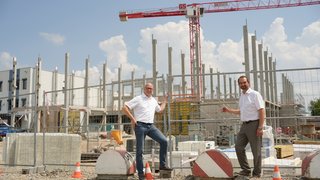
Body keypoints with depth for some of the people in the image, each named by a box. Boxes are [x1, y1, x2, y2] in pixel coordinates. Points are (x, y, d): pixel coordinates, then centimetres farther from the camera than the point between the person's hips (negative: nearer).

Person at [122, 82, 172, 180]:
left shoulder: (154, 100, 17)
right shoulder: (138, 99, -2)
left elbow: (160, 110, 34)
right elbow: (124, 108, -7)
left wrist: (165, 100, 32)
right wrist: (132, 119, -10)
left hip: (151, 126, 5)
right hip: (140, 126, -5)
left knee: (164, 141, -8)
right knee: (140, 150, -2)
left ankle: (162, 165, 3)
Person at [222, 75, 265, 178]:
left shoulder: (255, 94, -8)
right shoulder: (241, 96, 15)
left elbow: (261, 111, -13)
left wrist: (260, 127, -19)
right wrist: (228, 110, 18)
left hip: (254, 124, -8)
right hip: (244, 125, 8)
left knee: (256, 150, 0)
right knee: (239, 147, 5)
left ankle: (257, 173, 12)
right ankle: (245, 170, 16)